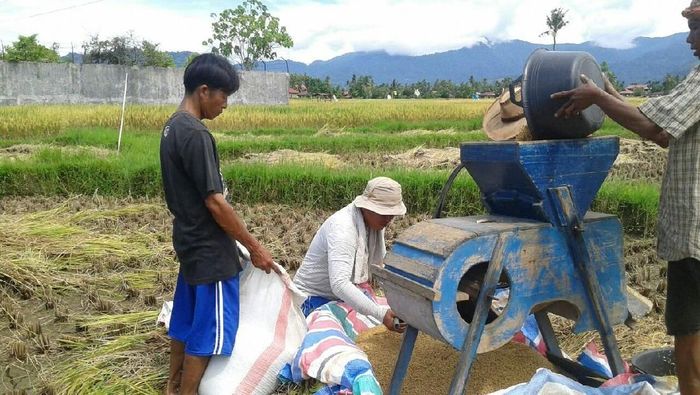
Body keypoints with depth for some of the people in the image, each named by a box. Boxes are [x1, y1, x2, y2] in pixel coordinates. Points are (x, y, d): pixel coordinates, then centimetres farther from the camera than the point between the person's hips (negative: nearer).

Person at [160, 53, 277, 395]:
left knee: (185, 318, 21)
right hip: (209, 249, -10)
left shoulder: (172, 127, 7)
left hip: (189, 241, 10)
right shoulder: (196, 135, -23)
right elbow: (214, 202, -24)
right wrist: (254, 246, -16)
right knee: (208, 329, 2)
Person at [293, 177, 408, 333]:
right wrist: (381, 314, -52)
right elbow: (339, 284, -46)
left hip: (347, 294, 7)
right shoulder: (342, 228, -34)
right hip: (315, 297, -7)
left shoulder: (374, 221, -7)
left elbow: (379, 262, 7)